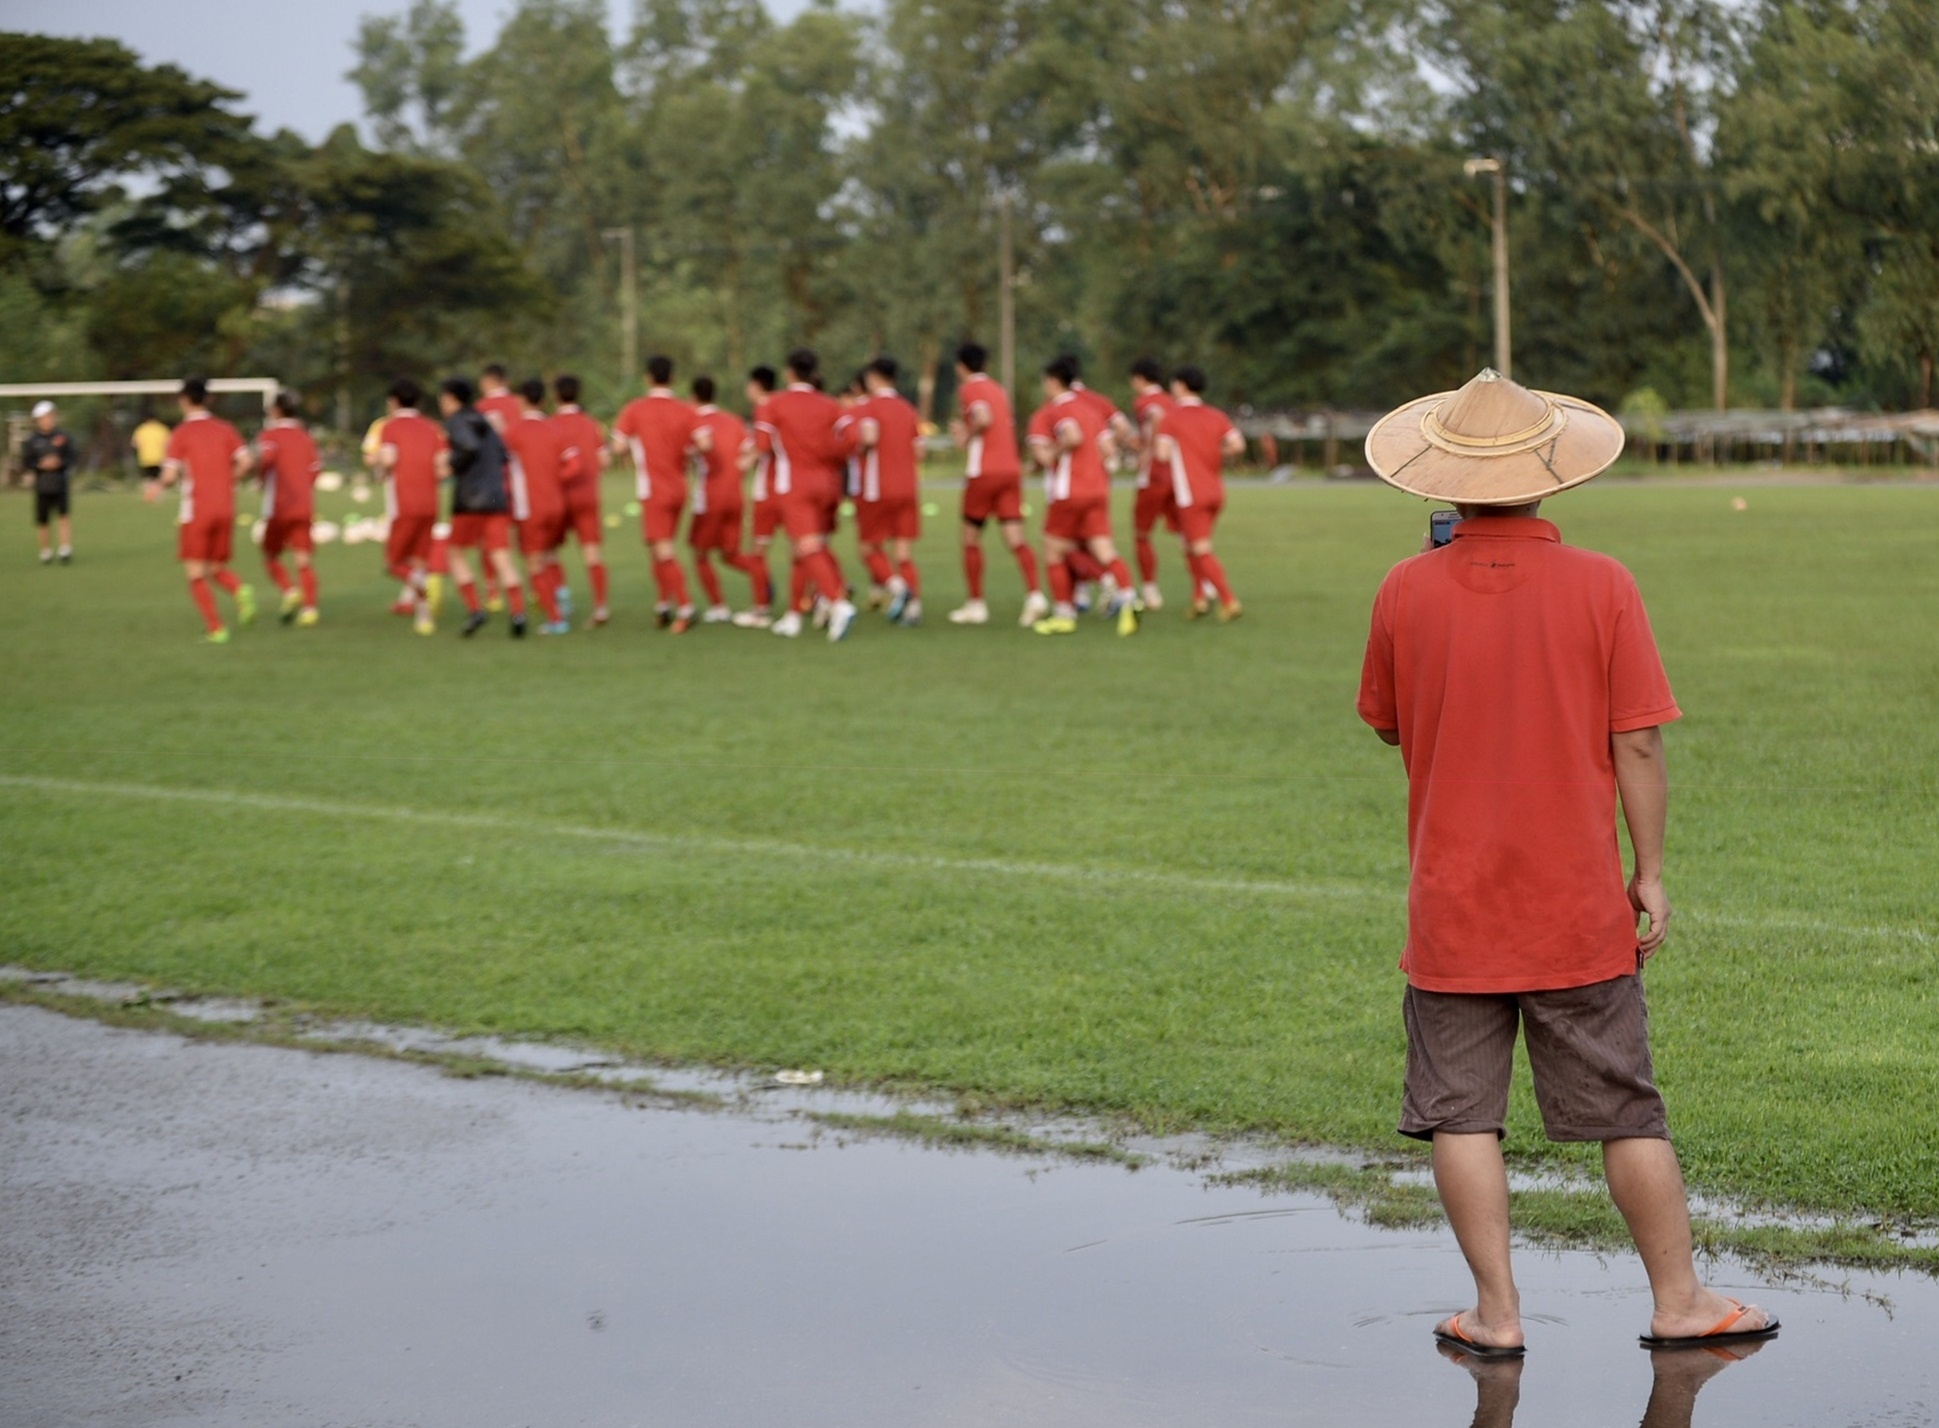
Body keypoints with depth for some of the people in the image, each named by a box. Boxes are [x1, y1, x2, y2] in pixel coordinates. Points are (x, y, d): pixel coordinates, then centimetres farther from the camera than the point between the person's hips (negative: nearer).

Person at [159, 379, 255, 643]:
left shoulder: (180, 434, -5)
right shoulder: (225, 429, 7)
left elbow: (170, 476, -11)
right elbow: (245, 462, -4)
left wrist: (164, 482, 11)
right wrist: (227, 481, 11)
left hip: (196, 511, -4)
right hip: (225, 509, 4)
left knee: (196, 574, 4)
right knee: (217, 568, 16)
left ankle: (216, 628, -8)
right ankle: (240, 590, -16)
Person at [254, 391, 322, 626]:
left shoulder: (269, 434, -3)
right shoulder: (305, 437, 13)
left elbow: (266, 457, -22)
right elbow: (315, 468, 13)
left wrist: (262, 478, -4)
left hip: (278, 507, -4)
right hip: (305, 506, 4)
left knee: (271, 555, 12)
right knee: (304, 560, 0)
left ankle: (289, 591, -11)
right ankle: (309, 606, -14)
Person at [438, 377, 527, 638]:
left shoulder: (455, 421, -4)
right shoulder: (484, 421, 17)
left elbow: (471, 447, -22)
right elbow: (503, 455, 16)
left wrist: (452, 465, -6)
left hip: (470, 500, -6)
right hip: (498, 497, 6)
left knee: (456, 553, 11)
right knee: (502, 558, 0)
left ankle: (474, 609, -2)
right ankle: (518, 612, -15)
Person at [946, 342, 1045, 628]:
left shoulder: (969, 388, -4)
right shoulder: (999, 390, 19)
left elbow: (984, 419, -22)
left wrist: (966, 437, -6)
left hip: (983, 472, -6)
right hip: (1011, 469, 6)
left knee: (971, 538, 8)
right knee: (1016, 538, -3)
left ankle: (976, 604, 10)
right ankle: (1034, 594, -22)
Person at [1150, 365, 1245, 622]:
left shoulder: (1170, 419, -5)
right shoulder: (1216, 416, 8)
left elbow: (1163, 453, -18)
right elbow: (1237, 445, -6)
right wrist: (1217, 459, 11)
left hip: (1190, 493, -6)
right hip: (1216, 491, 6)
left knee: (1202, 551, -5)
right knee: (1193, 547, 18)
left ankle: (1229, 601, -14)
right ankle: (1199, 598, 11)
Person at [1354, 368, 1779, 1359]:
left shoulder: (1405, 592, -6)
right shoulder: (1600, 585, -8)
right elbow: (1638, 744, -7)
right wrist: (1649, 874, 1)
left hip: (1453, 905, 0)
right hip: (1578, 905, 0)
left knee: (1461, 1111, 7)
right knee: (1625, 1109, 9)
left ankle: (1496, 1311, 8)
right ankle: (1678, 1301, 17)